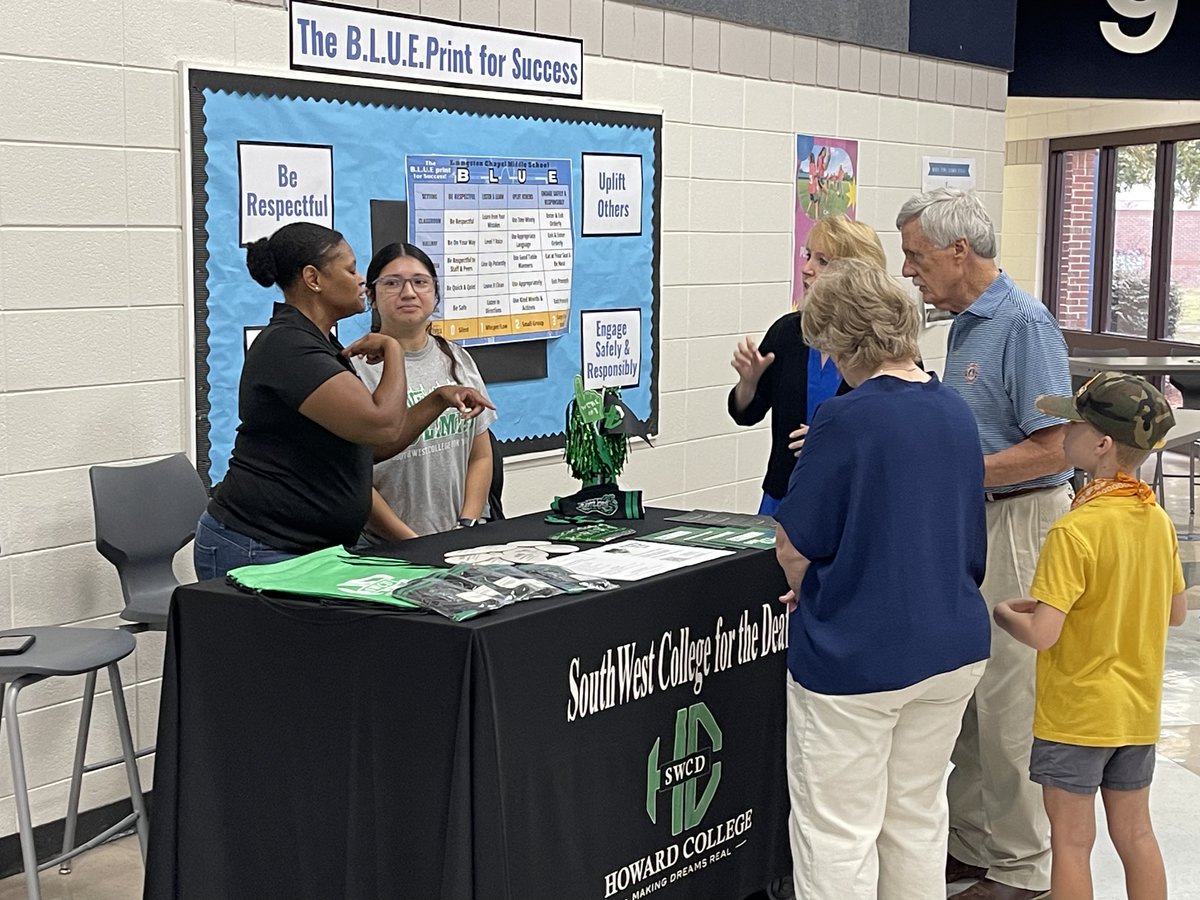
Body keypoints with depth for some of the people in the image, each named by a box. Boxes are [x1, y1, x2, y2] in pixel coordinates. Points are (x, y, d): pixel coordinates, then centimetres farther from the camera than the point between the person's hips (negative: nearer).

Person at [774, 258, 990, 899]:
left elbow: (794, 547, -12)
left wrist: (806, 588, 9)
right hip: (954, 647, 7)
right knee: (917, 815, 20)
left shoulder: (848, 419, -18)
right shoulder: (956, 412, 3)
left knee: (837, 834, 5)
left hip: (855, 658, -7)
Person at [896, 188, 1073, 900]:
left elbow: (1052, 448, -21)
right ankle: (970, 843, 27)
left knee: (1008, 702, -1)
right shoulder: (967, 323, 13)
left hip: (1019, 524, -9)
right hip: (969, 522, 9)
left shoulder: (1025, 323, -17)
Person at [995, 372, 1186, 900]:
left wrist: (1003, 613, -5)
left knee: (1071, 841, 5)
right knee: (1135, 832, 17)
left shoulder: (1074, 531, -23)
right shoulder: (1158, 520, 0)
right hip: (1138, 713, 7)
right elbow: (1176, 613, 10)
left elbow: (1041, 634, -25)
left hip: (1075, 714, -7)